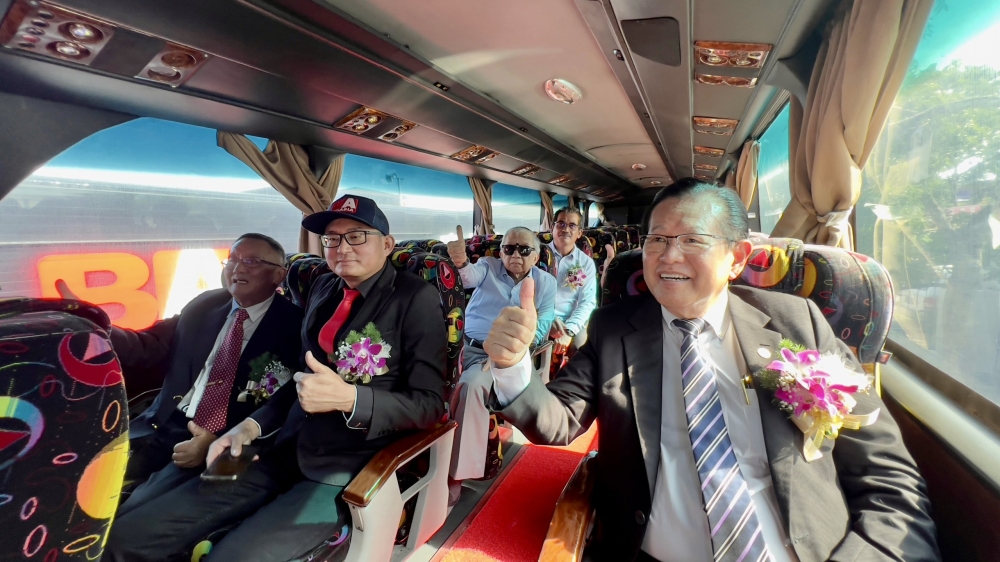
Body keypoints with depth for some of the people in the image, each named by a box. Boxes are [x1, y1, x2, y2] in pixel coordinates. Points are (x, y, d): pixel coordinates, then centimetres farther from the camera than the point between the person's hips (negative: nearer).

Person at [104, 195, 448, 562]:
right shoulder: (323, 290, 10)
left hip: (346, 472, -5)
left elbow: (428, 404, -12)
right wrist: (253, 425, 5)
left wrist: (348, 398, -24)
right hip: (284, 455, 6)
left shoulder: (416, 298, -9)